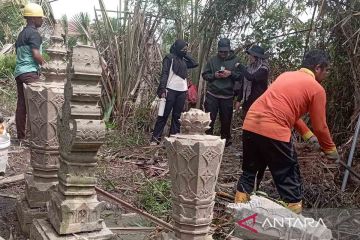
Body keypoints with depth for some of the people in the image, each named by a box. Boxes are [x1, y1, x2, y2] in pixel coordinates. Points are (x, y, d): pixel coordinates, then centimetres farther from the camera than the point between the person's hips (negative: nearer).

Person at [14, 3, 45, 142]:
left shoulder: (22, 34, 22)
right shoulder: (34, 33, -7)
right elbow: (36, 54, -17)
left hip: (19, 72, 9)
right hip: (29, 72, -9)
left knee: (22, 105, 8)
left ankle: (21, 136, 12)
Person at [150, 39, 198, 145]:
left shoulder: (183, 60, 16)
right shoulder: (169, 58, -2)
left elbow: (195, 64, 12)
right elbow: (164, 74, -9)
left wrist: (186, 55, 9)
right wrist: (162, 89, -18)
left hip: (182, 92, 6)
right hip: (170, 90, -6)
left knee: (177, 116, 6)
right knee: (164, 115, -4)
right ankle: (155, 138, 0)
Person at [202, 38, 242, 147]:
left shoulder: (235, 61, 3)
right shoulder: (212, 60, 5)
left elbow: (240, 76, 2)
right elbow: (204, 75, 7)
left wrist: (231, 73, -16)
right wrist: (214, 75, -11)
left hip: (227, 96, 0)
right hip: (212, 94, 0)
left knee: (226, 119, 10)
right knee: (209, 118, 1)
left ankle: (226, 139, 26)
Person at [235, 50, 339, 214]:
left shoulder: (286, 75, 22)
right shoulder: (317, 89, 3)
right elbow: (320, 127, 7)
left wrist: (308, 135, 32)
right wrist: (331, 150, 23)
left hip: (250, 125, 7)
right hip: (274, 132, -7)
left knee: (249, 171, 22)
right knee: (290, 180, 8)